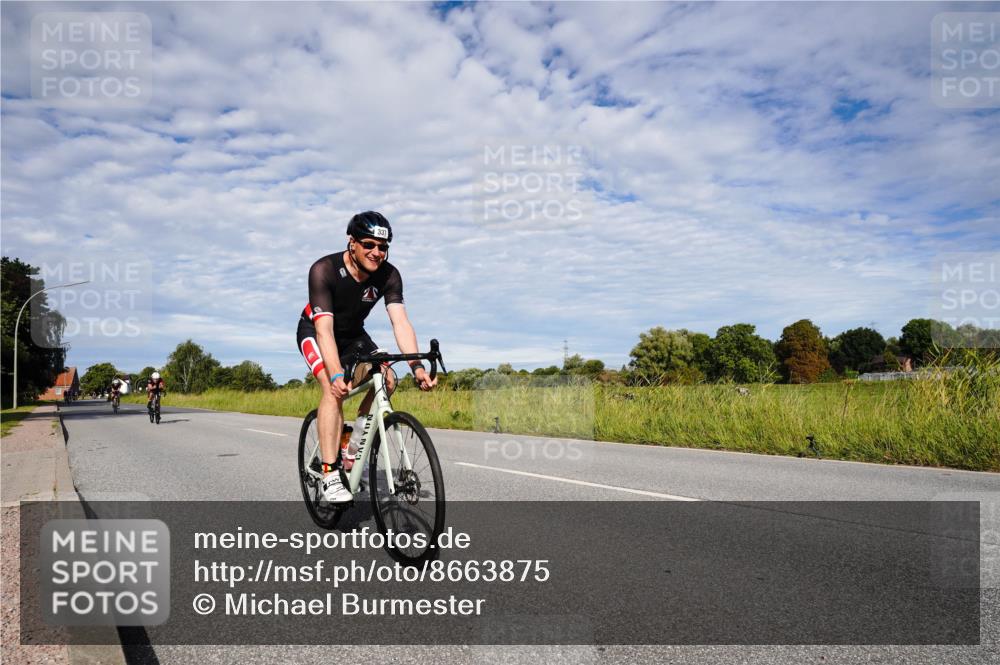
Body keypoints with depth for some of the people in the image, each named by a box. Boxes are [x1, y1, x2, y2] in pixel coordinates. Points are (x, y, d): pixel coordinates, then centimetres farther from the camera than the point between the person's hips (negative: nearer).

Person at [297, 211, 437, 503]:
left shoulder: (388, 275, -21)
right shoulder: (324, 270, -32)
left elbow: (400, 321, -29)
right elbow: (324, 329, -39)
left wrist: (416, 366, -43)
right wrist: (337, 375, -52)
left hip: (352, 334, 5)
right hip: (314, 331, -5)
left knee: (386, 380, -16)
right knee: (334, 389, -28)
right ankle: (330, 475, -26)